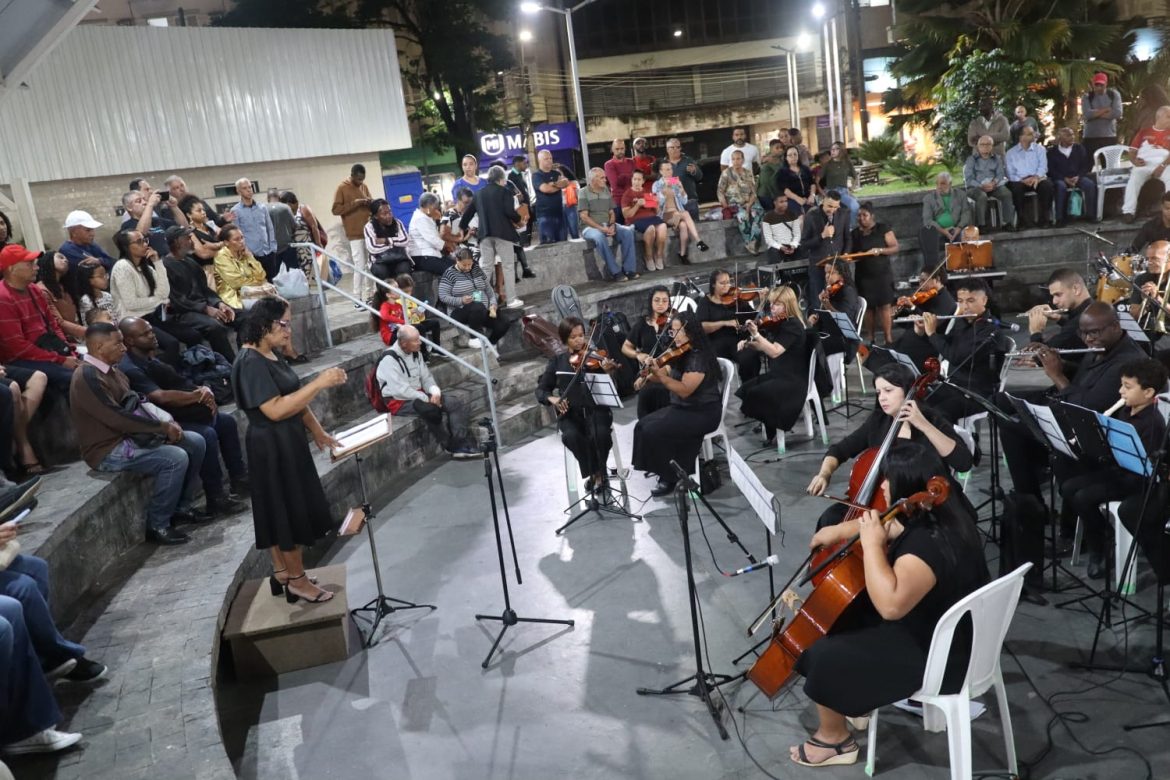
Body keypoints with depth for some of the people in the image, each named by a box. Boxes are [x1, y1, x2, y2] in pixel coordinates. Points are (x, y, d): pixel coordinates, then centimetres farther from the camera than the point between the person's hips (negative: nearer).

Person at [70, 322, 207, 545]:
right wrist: (162, 427, -17)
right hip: (109, 450, -10)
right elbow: (118, 418, -25)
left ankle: (182, 507, 13)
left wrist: (165, 424, -6)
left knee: (196, 443, 2)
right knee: (176, 458, -26)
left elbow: (135, 404, 13)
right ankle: (157, 525, -12)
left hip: (130, 435, 10)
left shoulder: (111, 369, 10)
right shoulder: (87, 377, -20)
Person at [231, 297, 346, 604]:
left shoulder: (271, 355, 9)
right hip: (272, 447, -9)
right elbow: (275, 409, -27)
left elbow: (295, 398, 15)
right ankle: (297, 580, 13)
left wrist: (318, 432, 12)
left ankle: (282, 573, 28)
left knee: (284, 509, 17)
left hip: (287, 442, 9)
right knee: (288, 510, 0)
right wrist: (320, 383, -27)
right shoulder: (251, 363, -20)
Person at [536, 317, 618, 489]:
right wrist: (552, 398, -12)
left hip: (596, 410, -1)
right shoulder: (557, 362, 9)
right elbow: (541, 389, 10)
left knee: (600, 433, -32)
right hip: (570, 413, 1)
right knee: (571, 436, -31)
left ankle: (599, 471, -3)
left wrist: (607, 373, -29)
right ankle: (594, 472, -8)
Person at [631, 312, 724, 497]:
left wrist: (659, 375, -32)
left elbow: (685, 390, -27)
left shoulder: (699, 357, -20)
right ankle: (661, 469, 6)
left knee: (653, 431, -21)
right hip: (682, 408, 9)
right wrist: (649, 375, -9)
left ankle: (669, 477, -5)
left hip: (703, 413, -9)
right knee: (642, 425, -3)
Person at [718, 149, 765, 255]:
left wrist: (749, 205, -10)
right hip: (734, 203, -3)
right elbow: (720, 192, 0)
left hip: (749, 202, 3)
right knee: (742, 215, -37)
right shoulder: (726, 173, 3)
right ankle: (748, 244, -25)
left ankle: (752, 245, -28)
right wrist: (726, 206, -14)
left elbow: (753, 192, 8)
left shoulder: (748, 173, 12)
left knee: (758, 213, -31)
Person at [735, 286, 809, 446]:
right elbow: (764, 347, 17)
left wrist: (756, 334, -33)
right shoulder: (777, 323, 9)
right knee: (745, 388, -5)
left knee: (756, 393, -23)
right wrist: (748, 342, 0)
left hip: (793, 379, -9)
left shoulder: (792, 325, -18)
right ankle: (770, 427, 7)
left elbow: (774, 352, -28)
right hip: (777, 374, 9)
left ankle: (772, 433, -2)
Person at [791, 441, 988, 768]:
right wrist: (842, 530, 10)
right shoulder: (942, 510, -4)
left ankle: (834, 740, 19)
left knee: (823, 656, -5)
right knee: (837, 616, 20)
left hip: (937, 656, -10)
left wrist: (871, 544, -35)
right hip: (950, 631, 10)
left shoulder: (930, 543, -35)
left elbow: (890, 604, -43)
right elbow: (888, 523, 15)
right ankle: (857, 698, 36)